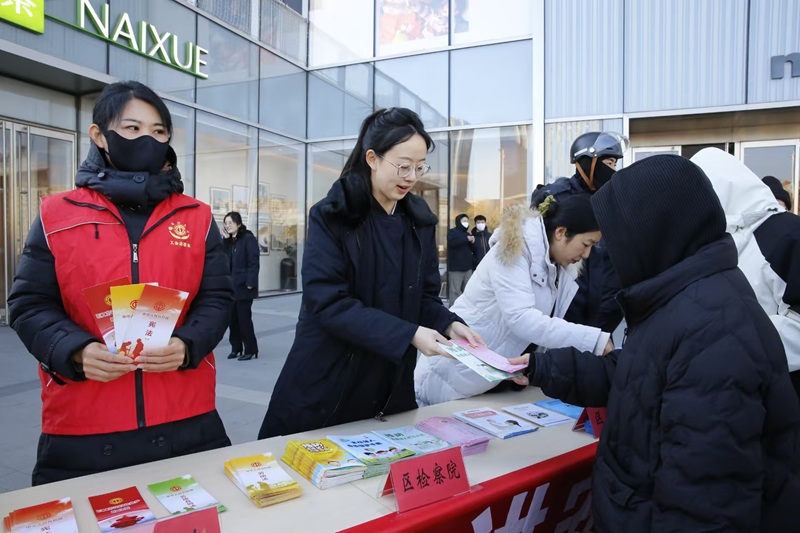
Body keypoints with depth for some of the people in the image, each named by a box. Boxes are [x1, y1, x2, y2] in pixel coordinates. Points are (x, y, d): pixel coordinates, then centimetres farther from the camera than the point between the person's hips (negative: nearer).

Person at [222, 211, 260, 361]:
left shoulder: (248, 238, -8)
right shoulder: (228, 241, 16)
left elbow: (253, 262, -14)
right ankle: (236, 347, 22)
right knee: (232, 317, 11)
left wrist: (250, 282, -20)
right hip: (230, 286, 7)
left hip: (243, 286, -7)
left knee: (244, 318, -4)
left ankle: (250, 349, 7)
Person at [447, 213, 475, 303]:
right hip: (456, 268, -7)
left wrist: (472, 242, -2)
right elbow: (451, 242, -22)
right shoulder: (452, 231, 0)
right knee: (455, 290, -11)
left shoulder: (467, 233, 21)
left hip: (467, 267, 7)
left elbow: (472, 249, 20)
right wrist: (467, 239, -18)